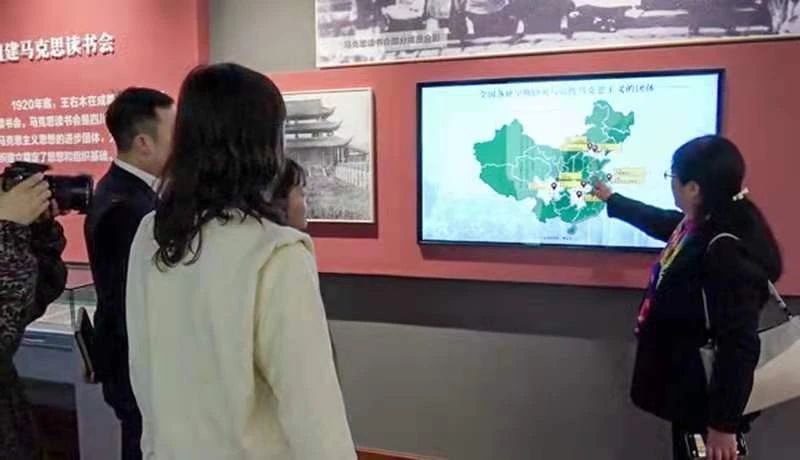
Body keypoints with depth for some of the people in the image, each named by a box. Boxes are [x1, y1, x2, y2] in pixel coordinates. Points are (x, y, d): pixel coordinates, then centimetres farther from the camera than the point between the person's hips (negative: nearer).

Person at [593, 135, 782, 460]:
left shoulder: (728, 251, -30)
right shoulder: (703, 221, -3)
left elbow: (739, 345, -30)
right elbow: (662, 224, 21)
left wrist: (724, 423, -25)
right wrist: (611, 199, 34)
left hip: (708, 394, -9)